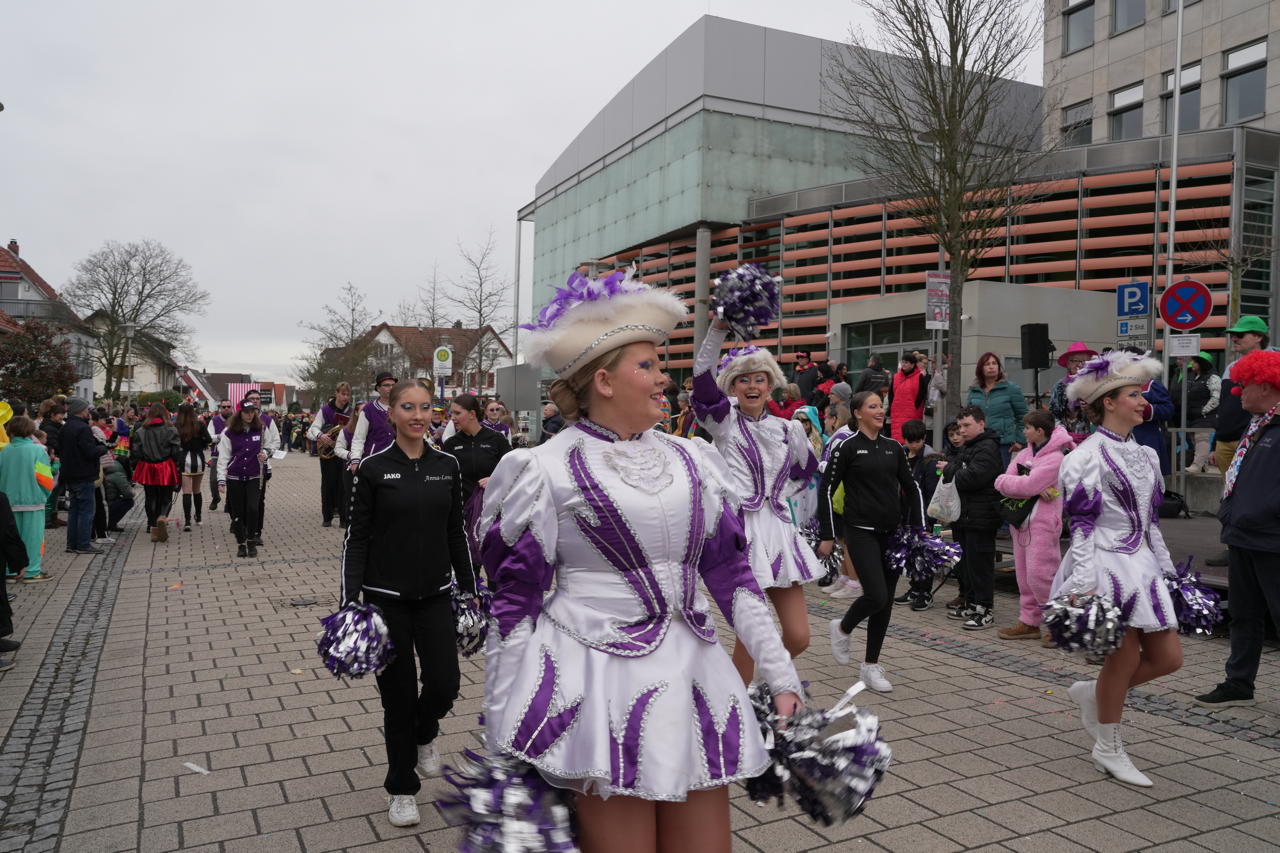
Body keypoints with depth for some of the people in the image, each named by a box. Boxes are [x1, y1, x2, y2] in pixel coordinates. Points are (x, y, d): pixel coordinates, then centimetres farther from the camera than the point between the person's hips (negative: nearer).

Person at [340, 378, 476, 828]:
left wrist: (471, 591, 7)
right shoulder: (374, 468, -7)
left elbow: (456, 534, 8)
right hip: (386, 596, -3)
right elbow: (357, 537, -6)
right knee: (398, 694, 4)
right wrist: (350, 601, -13)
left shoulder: (448, 466, 2)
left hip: (435, 594, 3)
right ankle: (402, 789, 24)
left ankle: (424, 733, 34)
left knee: (444, 684, -3)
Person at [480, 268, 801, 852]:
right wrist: (506, 734, -5)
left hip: (690, 681, 5)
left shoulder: (689, 460, 8)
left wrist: (781, 677, 8)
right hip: (598, 684, -5)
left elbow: (732, 576, 11)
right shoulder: (547, 472, -6)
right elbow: (512, 605, -5)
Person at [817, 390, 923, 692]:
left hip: (892, 532, 6)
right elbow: (826, 490, -6)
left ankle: (871, 665, 18)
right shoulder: (847, 447, -6)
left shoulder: (893, 447, 10)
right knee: (876, 596, -15)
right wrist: (827, 536, -9)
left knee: (886, 600, 6)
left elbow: (911, 488, 16)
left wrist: (919, 528, 7)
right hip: (861, 532, -5)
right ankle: (842, 628, 16)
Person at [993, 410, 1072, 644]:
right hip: (1021, 521, 9)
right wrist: (1035, 490, -14)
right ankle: (1029, 622, 22)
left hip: (1042, 524, -9)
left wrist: (1003, 481, -4)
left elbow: (1027, 486, -21)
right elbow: (1005, 480, 1)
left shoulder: (1055, 458, -13)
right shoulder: (1025, 453, 14)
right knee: (1024, 574, 12)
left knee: (1039, 574, -12)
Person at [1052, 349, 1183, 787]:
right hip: (1106, 564, -8)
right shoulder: (1088, 456, -11)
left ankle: (1092, 693, 29)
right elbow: (1081, 525, -15)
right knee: (1125, 658, -1)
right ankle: (1109, 749, 20)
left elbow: (1151, 520, 18)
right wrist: (1083, 585, -19)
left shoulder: (1144, 455, 13)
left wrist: (1167, 570, 17)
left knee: (1168, 657, 6)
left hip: (1141, 564, 8)